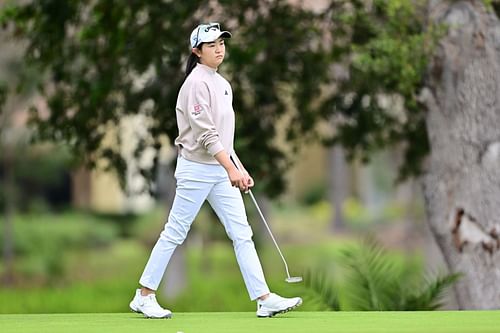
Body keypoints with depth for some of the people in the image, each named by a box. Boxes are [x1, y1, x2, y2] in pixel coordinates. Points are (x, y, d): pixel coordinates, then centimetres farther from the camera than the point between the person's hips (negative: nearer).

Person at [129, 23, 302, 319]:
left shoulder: (222, 83, 13)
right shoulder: (197, 83, -14)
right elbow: (205, 133, -22)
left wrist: (240, 168, 13)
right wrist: (231, 169, -27)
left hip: (222, 169, 8)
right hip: (197, 168, -8)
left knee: (242, 234, 1)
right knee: (175, 233, 0)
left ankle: (264, 300, -2)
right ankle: (144, 296, 10)